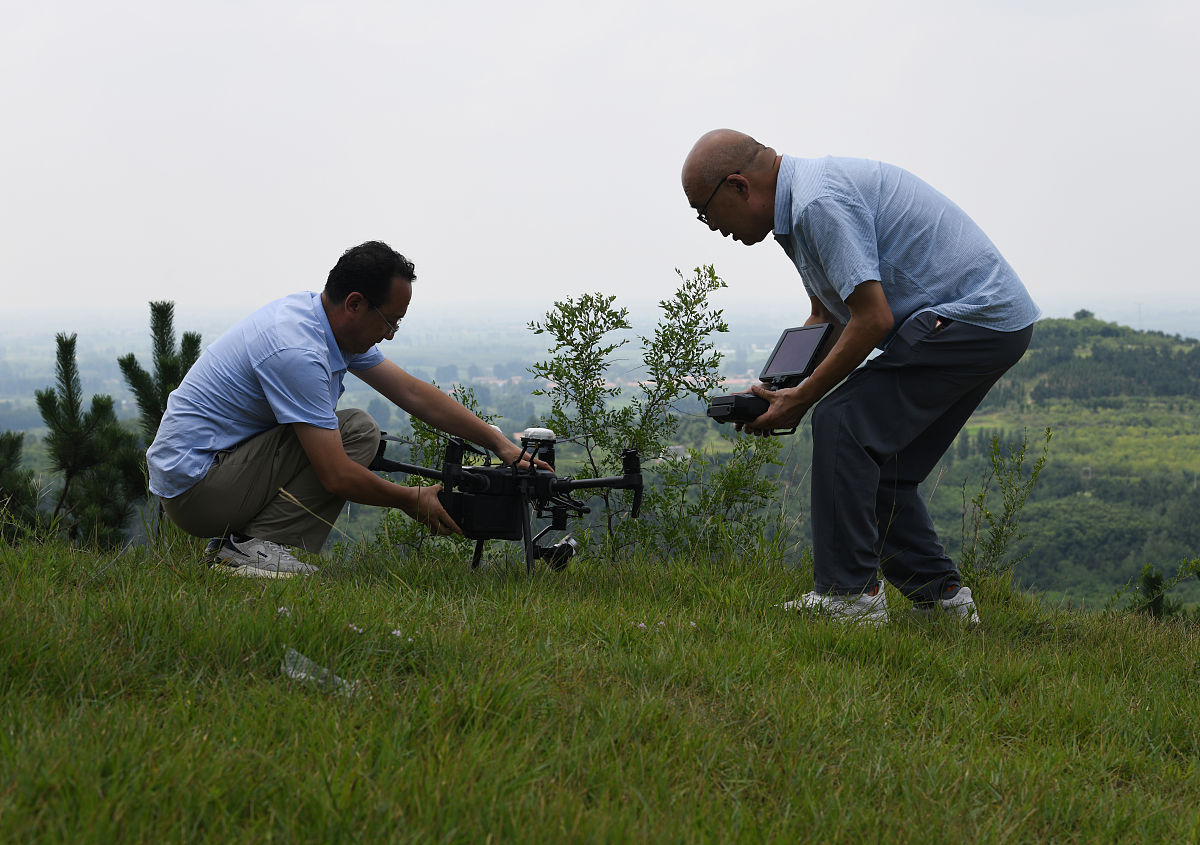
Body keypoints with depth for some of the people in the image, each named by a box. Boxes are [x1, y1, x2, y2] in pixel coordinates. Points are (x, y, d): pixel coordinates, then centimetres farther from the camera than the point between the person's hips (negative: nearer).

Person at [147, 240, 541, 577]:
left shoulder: (333, 322, 4)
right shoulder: (296, 351, -26)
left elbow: (412, 392, 11)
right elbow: (337, 478, -24)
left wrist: (498, 442, 8)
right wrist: (412, 500, -8)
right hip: (194, 482, -10)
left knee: (356, 427, 12)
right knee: (356, 431, -15)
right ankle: (254, 545, -13)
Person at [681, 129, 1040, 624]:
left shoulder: (820, 203, -19)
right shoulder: (804, 195, 15)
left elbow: (873, 319, -22)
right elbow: (823, 318, 25)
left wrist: (801, 399, -12)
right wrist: (776, 391, 12)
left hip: (973, 317, -11)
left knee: (844, 421, -14)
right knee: (880, 465, 12)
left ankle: (848, 593, -11)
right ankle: (940, 595, 15)